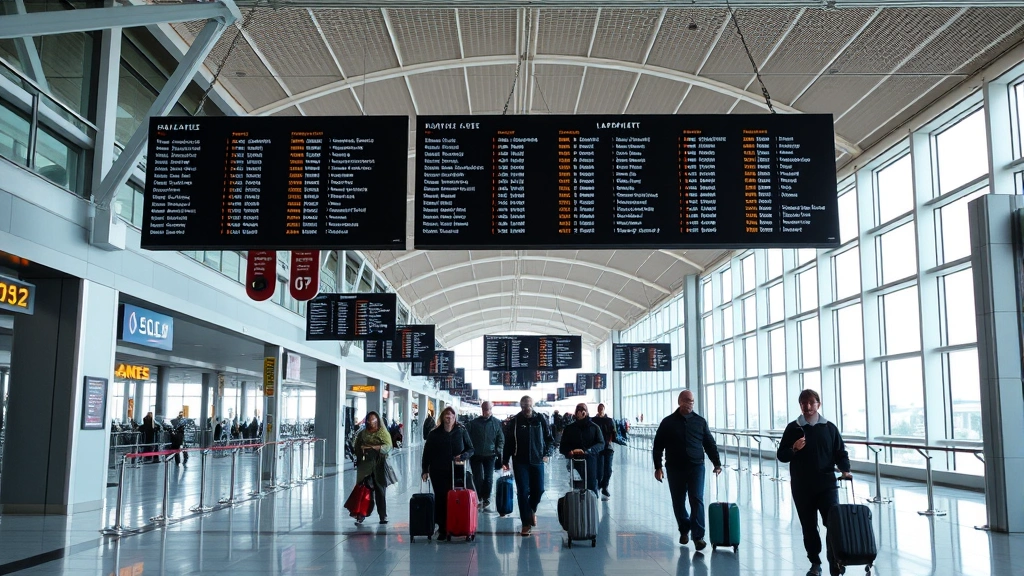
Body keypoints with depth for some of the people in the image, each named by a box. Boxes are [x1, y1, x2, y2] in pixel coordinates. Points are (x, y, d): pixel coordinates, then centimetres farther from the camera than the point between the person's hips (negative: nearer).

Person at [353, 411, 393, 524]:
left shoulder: (383, 433, 4)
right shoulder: (362, 433, 15)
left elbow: (387, 446, -8)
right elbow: (357, 447, 18)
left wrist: (371, 447, -13)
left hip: (379, 465, -2)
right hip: (365, 465, 2)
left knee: (380, 490, 0)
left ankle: (383, 516, 5)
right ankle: (361, 515, -5)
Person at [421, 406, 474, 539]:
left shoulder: (461, 432, 2)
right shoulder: (435, 434, 3)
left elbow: (470, 449, 6)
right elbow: (427, 453, 7)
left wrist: (462, 456, -13)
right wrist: (425, 470, 1)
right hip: (438, 472, 0)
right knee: (441, 499, -1)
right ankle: (442, 529, 5)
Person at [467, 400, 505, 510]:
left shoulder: (497, 423, 3)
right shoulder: (473, 423, 2)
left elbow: (501, 439, 6)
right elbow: (467, 438, 3)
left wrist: (498, 451, -7)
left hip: (490, 455, 0)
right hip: (476, 455, 0)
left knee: (488, 478, -1)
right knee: (477, 478, 3)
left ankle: (486, 499, 15)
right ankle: (480, 498, 17)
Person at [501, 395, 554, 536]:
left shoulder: (540, 420, 2)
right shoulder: (515, 421, -2)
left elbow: (548, 438, 11)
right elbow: (508, 442, 2)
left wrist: (547, 454, 0)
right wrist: (505, 461, -1)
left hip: (537, 461, 2)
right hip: (520, 462, -1)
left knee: (538, 490, 4)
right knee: (523, 492, -3)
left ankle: (532, 510, 35)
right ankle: (526, 523, 4)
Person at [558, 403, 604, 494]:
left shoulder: (594, 427, 7)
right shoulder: (569, 428, 11)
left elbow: (601, 444, -3)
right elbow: (562, 447, 8)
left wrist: (587, 451, -19)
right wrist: (570, 452, -15)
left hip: (590, 462, -1)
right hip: (575, 462, 1)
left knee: (592, 487, -2)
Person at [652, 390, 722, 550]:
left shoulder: (700, 421, 6)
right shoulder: (668, 422, 1)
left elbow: (710, 444, 11)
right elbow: (658, 446, 4)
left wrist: (717, 463, 6)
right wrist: (658, 467, 0)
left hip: (696, 467, 0)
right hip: (675, 468, 0)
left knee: (697, 500, -10)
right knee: (678, 502, 8)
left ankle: (698, 536, -11)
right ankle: (684, 530, 27)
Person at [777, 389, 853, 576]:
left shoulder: (830, 428, 3)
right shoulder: (793, 428, 1)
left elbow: (841, 453, 6)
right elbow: (781, 455, 2)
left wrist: (845, 470, -11)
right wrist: (794, 449, -17)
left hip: (827, 485, 0)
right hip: (802, 487, 0)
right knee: (809, 527, 8)